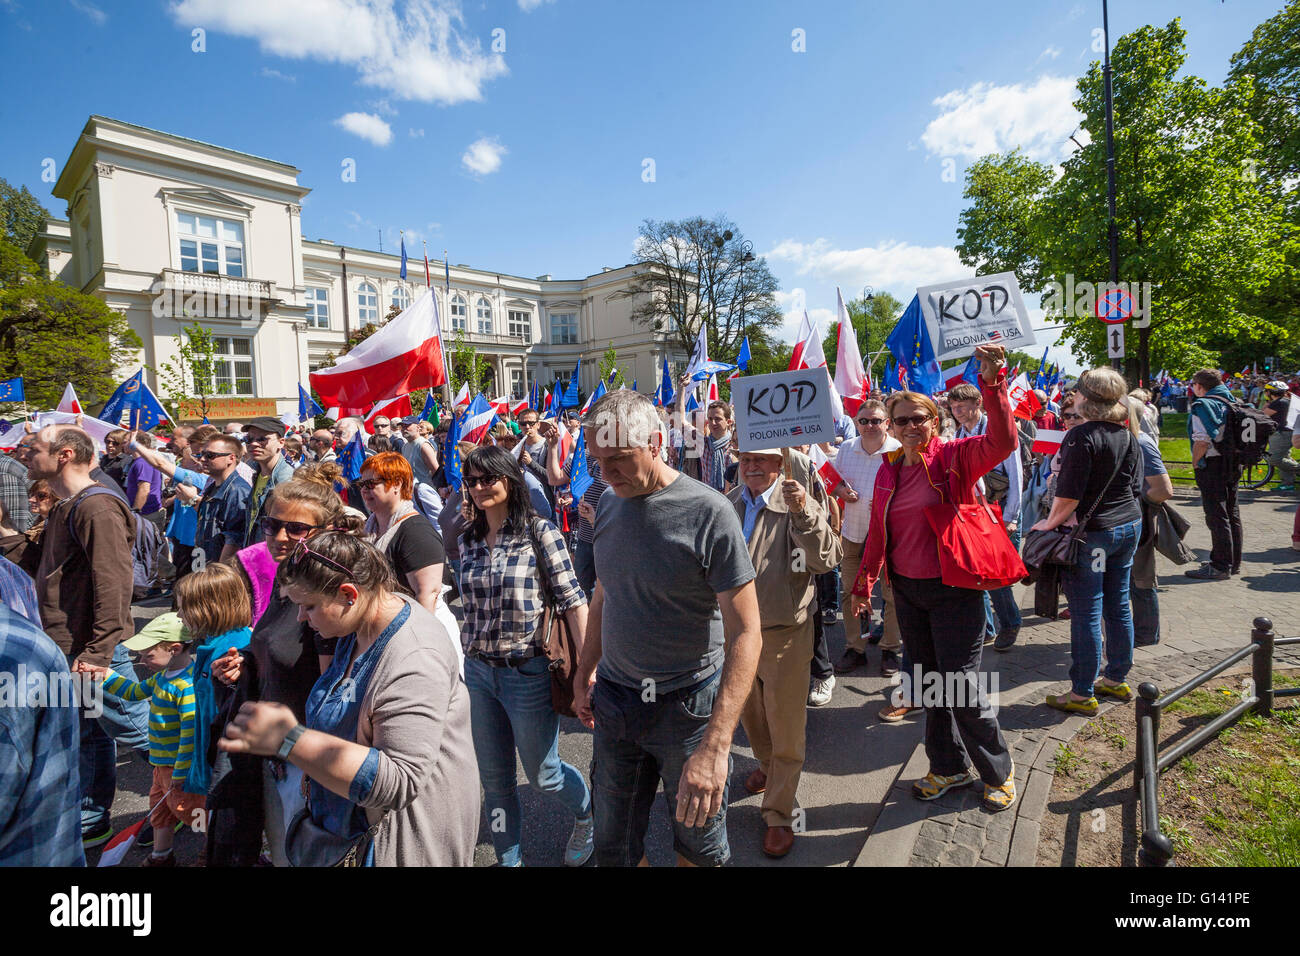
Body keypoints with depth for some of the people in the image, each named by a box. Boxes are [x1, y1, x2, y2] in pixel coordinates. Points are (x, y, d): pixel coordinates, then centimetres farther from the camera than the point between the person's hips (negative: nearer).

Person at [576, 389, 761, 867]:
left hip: (688, 701, -4)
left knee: (699, 842, 15)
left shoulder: (709, 513, -19)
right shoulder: (608, 503, 1)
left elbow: (746, 634, -20)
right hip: (614, 699, 5)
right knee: (613, 842, 16)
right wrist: (584, 672, 15)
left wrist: (715, 746, -27)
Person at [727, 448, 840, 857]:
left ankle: (779, 814, 25)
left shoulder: (799, 504, -12)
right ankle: (767, 765, 52)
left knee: (786, 729, 6)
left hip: (785, 634, -5)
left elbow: (827, 559, -26)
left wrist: (804, 511, -38)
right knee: (750, 714, 24)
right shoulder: (727, 505, 2)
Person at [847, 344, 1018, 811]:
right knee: (930, 684, 16)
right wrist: (864, 581, 13)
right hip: (908, 590, 6)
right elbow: (878, 531, 12)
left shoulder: (956, 456, -9)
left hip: (954, 590, -5)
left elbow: (1002, 441, -29)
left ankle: (999, 770, 27)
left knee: (960, 688, 1)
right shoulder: (888, 470, 6)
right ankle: (949, 767, 35)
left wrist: (992, 382, -40)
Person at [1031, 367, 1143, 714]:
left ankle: (1082, 694, 8)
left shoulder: (1081, 436, -18)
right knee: (1118, 606, 17)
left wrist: (1050, 523, -8)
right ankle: (1117, 679, 31)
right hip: (1129, 526, 8)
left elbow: (1069, 494, -21)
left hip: (1092, 531, -8)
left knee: (1086, 613, -1)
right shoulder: (1128, 437, 7)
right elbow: (1134, 487, 14)